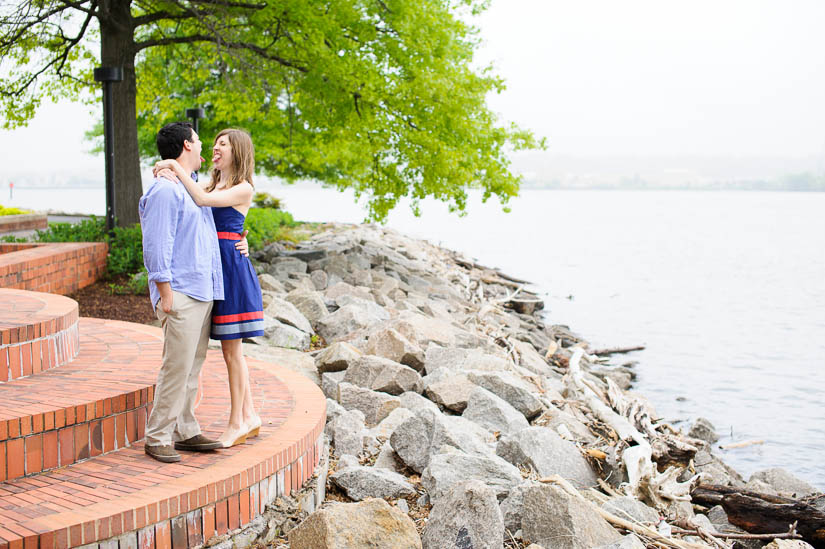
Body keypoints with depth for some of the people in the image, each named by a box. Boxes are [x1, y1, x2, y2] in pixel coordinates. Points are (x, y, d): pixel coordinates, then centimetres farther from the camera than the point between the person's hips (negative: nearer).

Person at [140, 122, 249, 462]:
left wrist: (236, 245, 15)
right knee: (177, 367, -8)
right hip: (181, 295, -9)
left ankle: (186, 431, 19)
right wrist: (166, 293, -18)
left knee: (193, 367, 12)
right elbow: (157, 247, -15)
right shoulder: (165, 191, -11)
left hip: (203, 293, 9)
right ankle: (157, 438, 0)